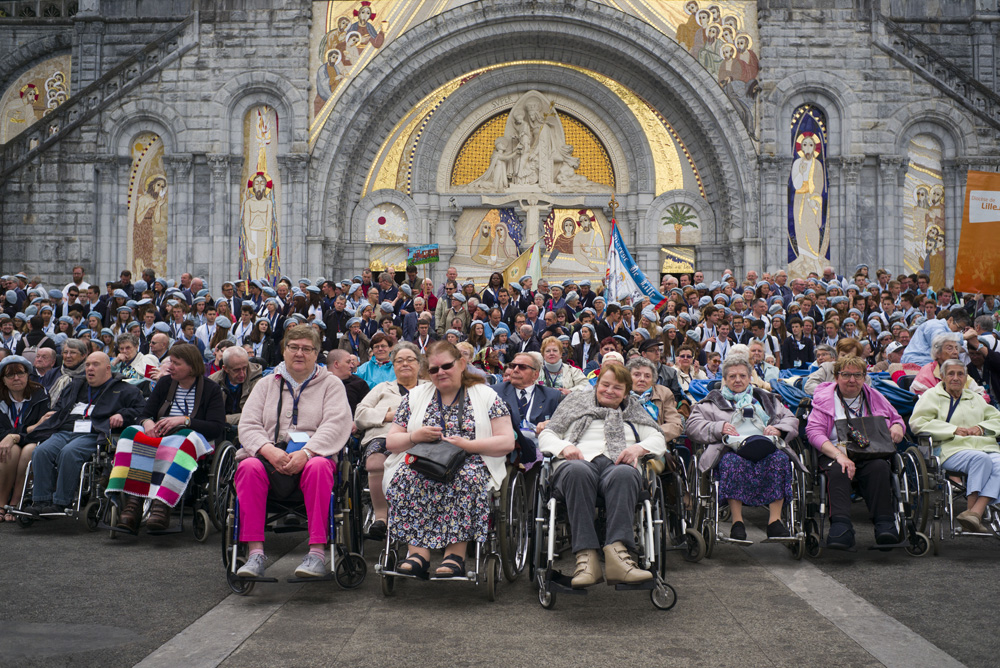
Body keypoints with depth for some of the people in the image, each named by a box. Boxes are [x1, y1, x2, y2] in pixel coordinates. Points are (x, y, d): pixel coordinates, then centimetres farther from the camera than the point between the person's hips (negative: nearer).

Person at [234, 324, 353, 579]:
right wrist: (269, 450, -14)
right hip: (270, 456, 2)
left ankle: (317, 551, -34)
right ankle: (255, 552, -30)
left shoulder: (331, 384, 13)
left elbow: (336, 424, -4)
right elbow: (248, 426, 8)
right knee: (248, 467, -31)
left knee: (318, 467, -37)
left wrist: (306, 453, -20)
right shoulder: (267, 384, 21)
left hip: (314, 454, -2)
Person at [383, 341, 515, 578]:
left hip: (470, 463, -2)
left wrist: (466, 444, -12)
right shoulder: (415, 396, 18)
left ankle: (455, 555, -36)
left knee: (467, 478, -36)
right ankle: (418, 552, -36)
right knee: (406, 476, -31)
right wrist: (415, 436, -7)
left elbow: (507, 441, 0)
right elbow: (390, 441, 15)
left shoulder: (486, 396, 9)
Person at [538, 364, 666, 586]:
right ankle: (586, 557, -48)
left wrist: (638, 448, -3)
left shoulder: (634, 410, 32)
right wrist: (565, 447, -2)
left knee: (624, 474, -39)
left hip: (618, 464, 1)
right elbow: (546, 435, 21)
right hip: (580, 460, -1)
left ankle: (617, 552, -54)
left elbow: (658, 439, 20)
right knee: (577, 471, -41)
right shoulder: (577, 402, 29)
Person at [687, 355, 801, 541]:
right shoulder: (713, 401, 24)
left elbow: (791, 419, 26)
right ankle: (737, 522, -35)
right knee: (732, 462, -38)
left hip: (765, 448, 2)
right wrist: (719, 427, -8)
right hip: (732, 449, -2)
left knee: (780, 458, -33)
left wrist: (778, 429, 3)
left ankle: (775, 520, -31)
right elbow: (693, 425, 10)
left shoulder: (765, 399, 32)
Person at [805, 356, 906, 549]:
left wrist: (897, 427, 4)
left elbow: (896, 418, 33)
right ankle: (841, 525, -48)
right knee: (838, 470, -37)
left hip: (871, 455, 2)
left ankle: (884, 524, -37)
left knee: (880, 467, -33)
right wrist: (839, 455, -20)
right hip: (835, 455, -2)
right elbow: (814, 431, -3)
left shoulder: (875, 398, 21)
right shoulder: (824, 398, 10)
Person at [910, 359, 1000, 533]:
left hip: (985, 446, 4)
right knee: (981, 459, -36)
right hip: (952, 449, -4)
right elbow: (917, 422, -1)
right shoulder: (932, 395, 15)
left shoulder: (975, 398, 32)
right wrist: (953, 430, -7)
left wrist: (981, 427, 2)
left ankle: (974, 513, -41)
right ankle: (972, 509, -31)